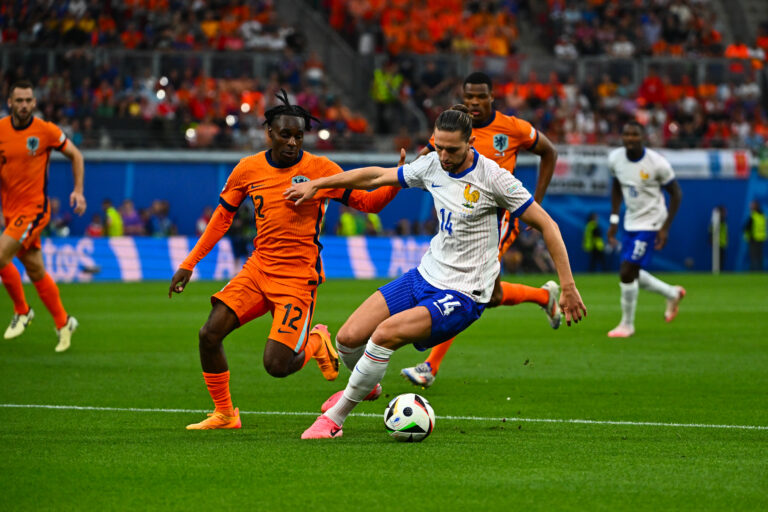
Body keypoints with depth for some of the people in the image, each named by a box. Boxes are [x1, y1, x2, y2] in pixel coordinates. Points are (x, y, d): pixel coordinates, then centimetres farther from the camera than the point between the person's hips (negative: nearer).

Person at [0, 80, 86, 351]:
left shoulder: (46, 131, -8)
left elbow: (75, 155, 4)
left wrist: (78, 191, -3)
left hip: (34, 209, -5)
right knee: (35, 271, 10)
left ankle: (22, 311, 1)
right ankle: (63, 323, 24)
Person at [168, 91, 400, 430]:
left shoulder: (320, 169, -8)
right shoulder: (248, 169, 2)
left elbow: (367, 202, -5)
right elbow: (222, 216, 14)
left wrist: (397, 182, -24)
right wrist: (189, 264, 13)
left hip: (298, 278, -4)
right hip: (258, 268, 4)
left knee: (276, 365, -16)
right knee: (209, 335, -10)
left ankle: (317, 343, 19)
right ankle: (224, 415, 10)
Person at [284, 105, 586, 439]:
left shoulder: (493, 177, -17)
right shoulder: (433, 165, 0)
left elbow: (546, 225, -13)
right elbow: (377, 177, 15)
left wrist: (568, 287, -15)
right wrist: (316, 184, 18)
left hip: (463, 295, -6)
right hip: (426, 274, 6)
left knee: (385, 334, -26)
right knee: (349, 337, -4)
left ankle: (334, 418, -10)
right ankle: (366, 385, 32)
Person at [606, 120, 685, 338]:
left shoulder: (657, 163, -20)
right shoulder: (615, 158, -4)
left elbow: (676, 194, -9)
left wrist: (665, 228, -13)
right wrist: (614, 220, 9)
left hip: (650, 223, -7)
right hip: (630, 222, 7)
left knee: (627, 273, -12)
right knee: (632, 275, 12)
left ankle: (627, 324, 6)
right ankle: (673, 293, 37)